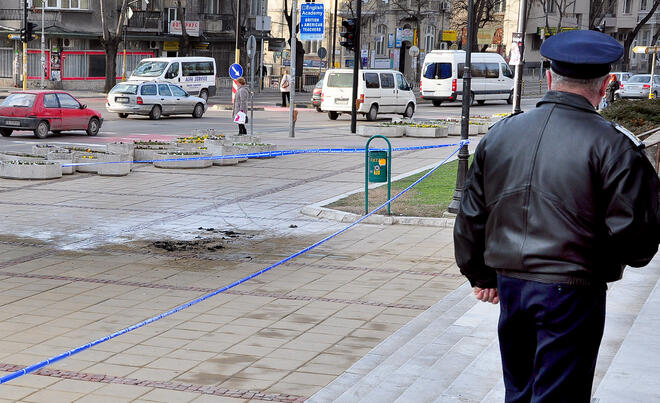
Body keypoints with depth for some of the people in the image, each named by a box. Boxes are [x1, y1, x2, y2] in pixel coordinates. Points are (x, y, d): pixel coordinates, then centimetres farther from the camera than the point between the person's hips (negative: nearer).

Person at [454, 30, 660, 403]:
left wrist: (480, 274, 23)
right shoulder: (614, 145, -13)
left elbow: (471, 216, 11)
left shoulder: (500, 134, 5)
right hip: (572, 292, -5)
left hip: (510, 285, 5)